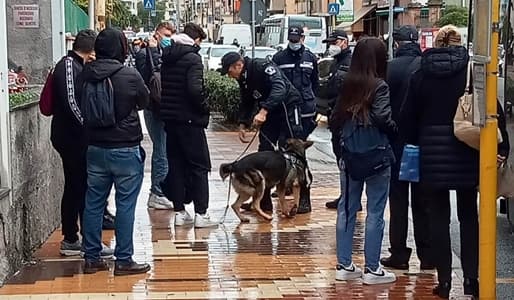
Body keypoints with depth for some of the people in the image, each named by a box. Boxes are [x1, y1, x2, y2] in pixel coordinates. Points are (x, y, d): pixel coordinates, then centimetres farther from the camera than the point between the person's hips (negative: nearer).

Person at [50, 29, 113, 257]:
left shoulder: (75, 65, 16)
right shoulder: (69, 65, -14)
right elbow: (70, 102, -23)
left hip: (74, 137, 10)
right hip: (72, 138, -10)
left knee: (75, 188, 14)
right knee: (83, 189, -6)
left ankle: (70, 240, 21)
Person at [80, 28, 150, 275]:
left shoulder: (86, 76, -2)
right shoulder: (130, 76, -14)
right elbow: (145, 102, 4)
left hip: (95, 148, 5)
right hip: (125, 150, -5)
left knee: (93, 203, 11)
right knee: (125, 205, 2)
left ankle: (91, 258, 17)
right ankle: (123, 260, 6)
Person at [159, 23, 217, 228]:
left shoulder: (167, 57, 10)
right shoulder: (192, 58, -13)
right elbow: (195, 88, -24)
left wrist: (163, 108, 16)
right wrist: (204, 107, -9)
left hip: (169, 118, 7)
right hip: (189, 119, -7)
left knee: (175, 165, 11)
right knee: (199, 166, 0)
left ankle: (179, 211, 13)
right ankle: (200, 214, -3)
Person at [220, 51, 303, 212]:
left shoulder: (262, 66, -21)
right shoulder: (243, 78, 6)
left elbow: (279, 88, -34)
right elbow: (246, 103, 18)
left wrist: (263, 111, -42)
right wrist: (243, 124, 3)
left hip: (287, 108, -9)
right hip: (269, 113, 9)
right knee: (264, 152, 6)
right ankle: (263, 201, 12)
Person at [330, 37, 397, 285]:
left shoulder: (347, 85, 4)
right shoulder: (379, 86, -12)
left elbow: (334, 121, 6)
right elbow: (382, 117, -22)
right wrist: (395, 130, -3)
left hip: (350, 155, 6)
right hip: (376, 155, -6)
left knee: (347, 209, 12)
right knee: (375, 212, 2)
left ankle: (344, 265, 18)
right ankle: (371, 269, 6)